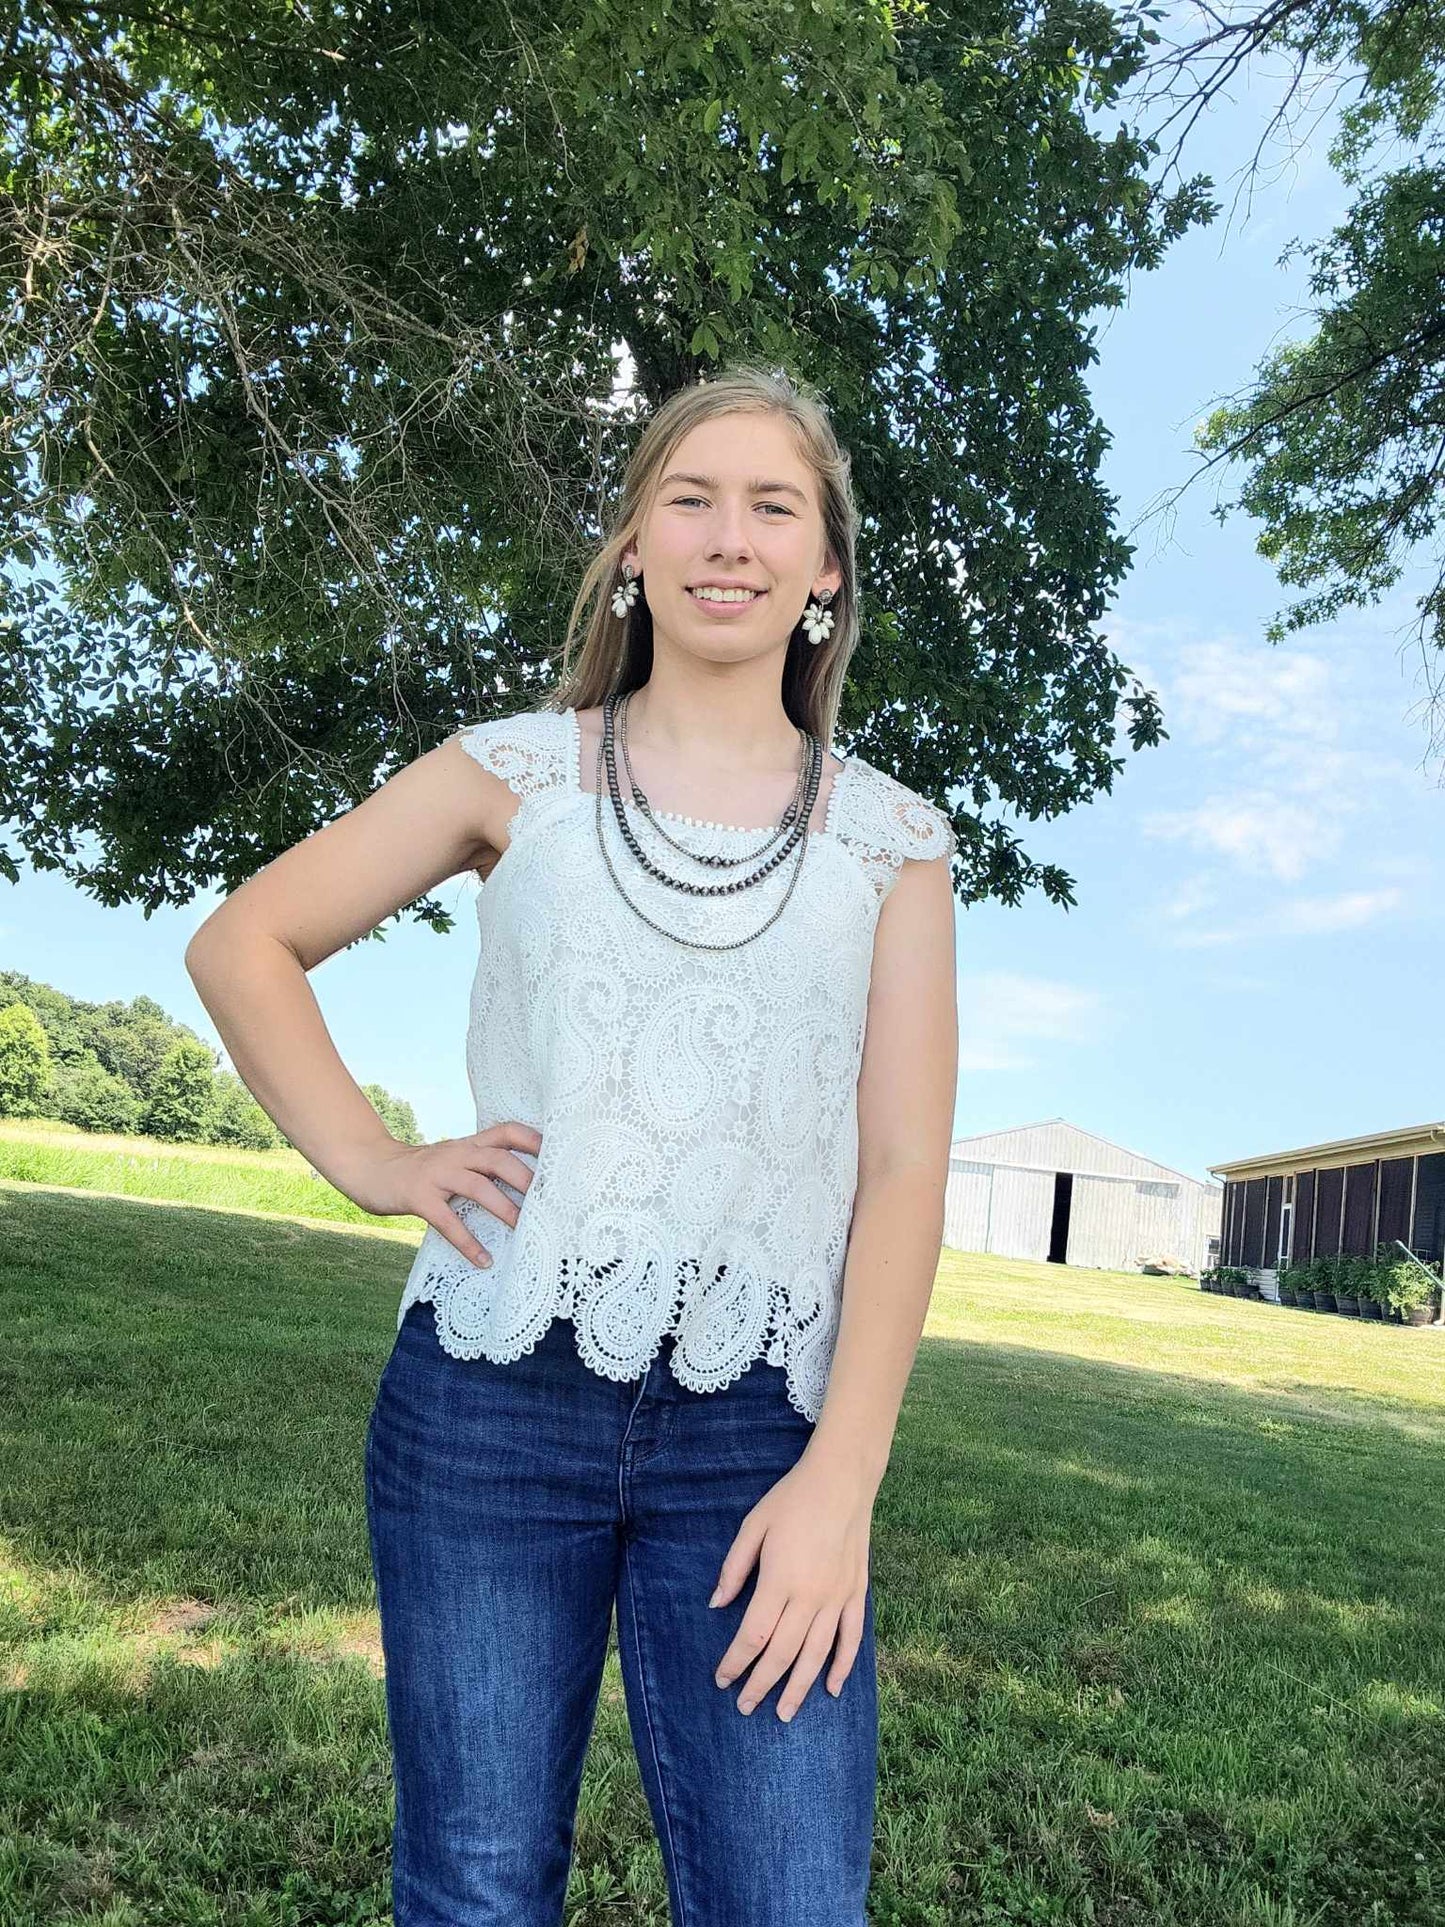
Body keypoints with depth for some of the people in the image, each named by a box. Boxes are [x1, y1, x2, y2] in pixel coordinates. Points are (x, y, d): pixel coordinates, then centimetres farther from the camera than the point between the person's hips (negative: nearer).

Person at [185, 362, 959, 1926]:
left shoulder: (890, 839, 6)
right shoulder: (516, 771, 5)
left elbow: (903, 1170, 0)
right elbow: (243, 943, 12)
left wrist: (843, 1475, -9)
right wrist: (370, 1164, 0)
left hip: (758, 1436, 1)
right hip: (492, 1400, 0)